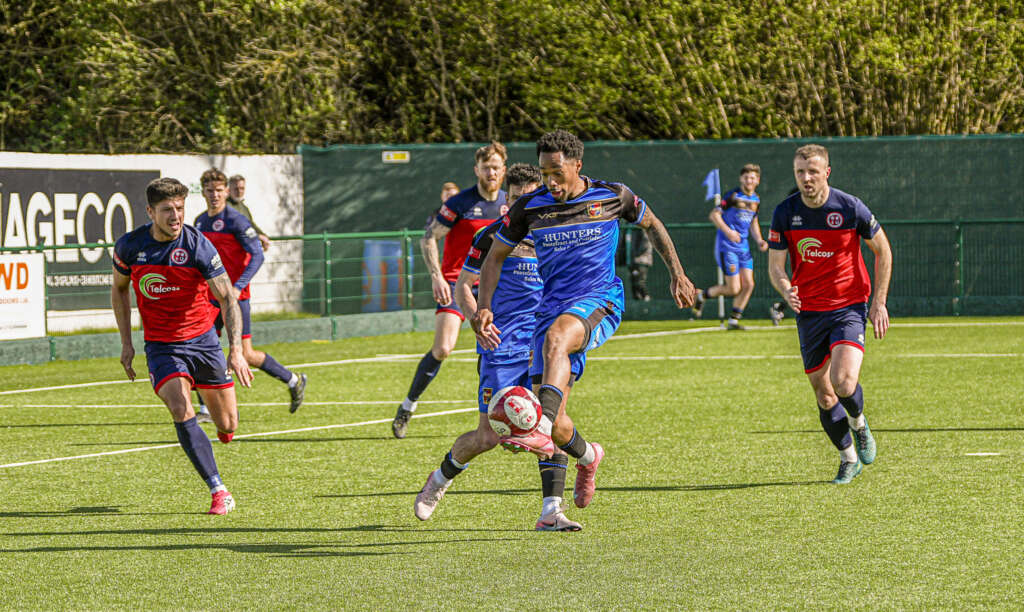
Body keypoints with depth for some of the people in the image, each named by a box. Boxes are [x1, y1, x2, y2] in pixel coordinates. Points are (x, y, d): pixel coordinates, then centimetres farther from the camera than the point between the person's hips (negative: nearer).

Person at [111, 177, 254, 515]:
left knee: (227, 424, 5)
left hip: (203, 339, 0)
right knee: (181, 413, -23)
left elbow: (228, 298, -17)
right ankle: (219, 492, -15)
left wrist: (236, 350, -29)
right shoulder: (130, 246, -8)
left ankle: (223, 428, 46)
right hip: (161, 345, 0)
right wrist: (126, 342, 8)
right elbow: (119, 288, 11)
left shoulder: (198, 246, -17)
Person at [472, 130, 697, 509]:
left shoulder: (612, 197, -1)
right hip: (553, 305, 3)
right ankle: (586, 456, 31)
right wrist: (484, 307, -5)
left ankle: (542, 431, -52)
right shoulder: (529, 208, 0)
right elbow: (495, 257, 10)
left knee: (555, 338, -39)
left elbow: (651, 224, 18)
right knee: (556, 423, -4)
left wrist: (677, 274, 18)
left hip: (600, 299, -3)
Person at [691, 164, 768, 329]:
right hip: (726, 246, -7)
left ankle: (734, 320, 12)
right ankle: (702, 295, 15)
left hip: (743, 246, 7)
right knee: (734, 289, -9)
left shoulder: (756, 199, 11)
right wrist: (728, 231, -25)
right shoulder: (733, 196, -10)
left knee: (748, 284, -1)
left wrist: (759, 241, 10)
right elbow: (714, 215, -12)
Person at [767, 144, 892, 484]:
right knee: (824, 396, 5)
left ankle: (859, 424, 11)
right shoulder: (785, 213, -4)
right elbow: (775, 265, 1)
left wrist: (879, 303, 0)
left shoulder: (850, 208, -11)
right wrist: (786, 291, -22)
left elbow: (882, 249, 3)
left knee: (844, 382, -23)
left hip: (849, 306, -3)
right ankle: (849, 458, 27)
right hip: (809, 312, 3)